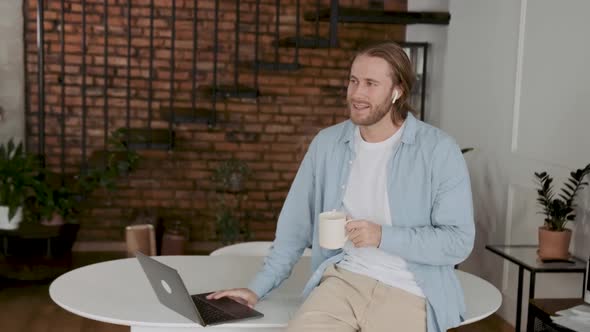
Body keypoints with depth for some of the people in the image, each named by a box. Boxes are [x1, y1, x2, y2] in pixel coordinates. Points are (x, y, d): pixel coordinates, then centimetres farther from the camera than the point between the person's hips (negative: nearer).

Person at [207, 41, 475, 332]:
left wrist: (384, 237, -19)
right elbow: (296, 226, 11)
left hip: (409, 291, -2)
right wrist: (258, 288, 7)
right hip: (343, 279, 3)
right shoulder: (326, 144, 5)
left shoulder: (439, 150, -8)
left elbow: (459, 240, -9)